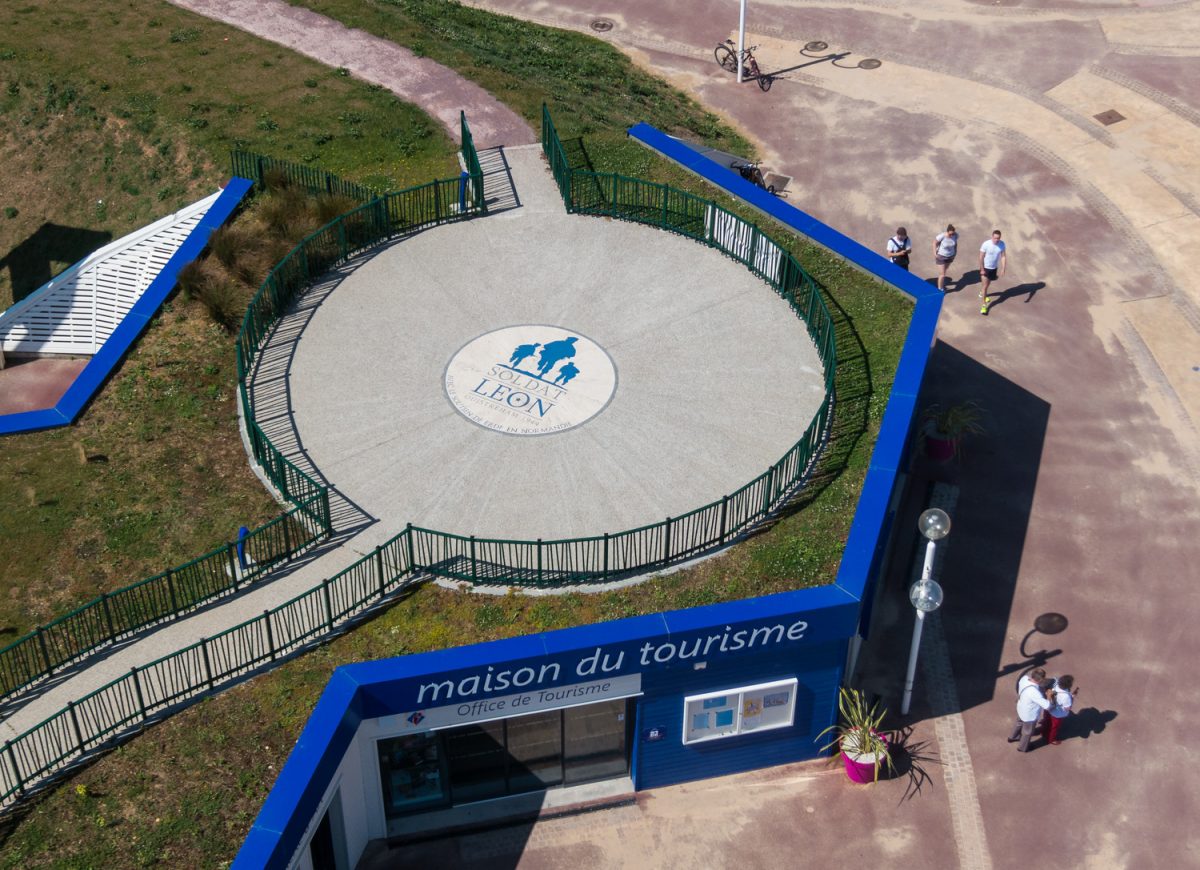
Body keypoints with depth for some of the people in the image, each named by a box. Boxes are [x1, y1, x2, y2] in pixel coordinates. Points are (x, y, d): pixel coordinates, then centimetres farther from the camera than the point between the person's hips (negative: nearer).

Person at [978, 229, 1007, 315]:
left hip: (994, 268, 5)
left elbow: (1003, 256, -7)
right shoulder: (986, 244, -26)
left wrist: (1003, 269, -13)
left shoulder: (1002, 244, -14)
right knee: (985, 286, -7)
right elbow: (981, 257, -18)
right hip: (985, 267, -5)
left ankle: (982, 293, 55)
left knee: (988, 283, 25)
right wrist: (982, 269, -16)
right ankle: (984, 305, 0)